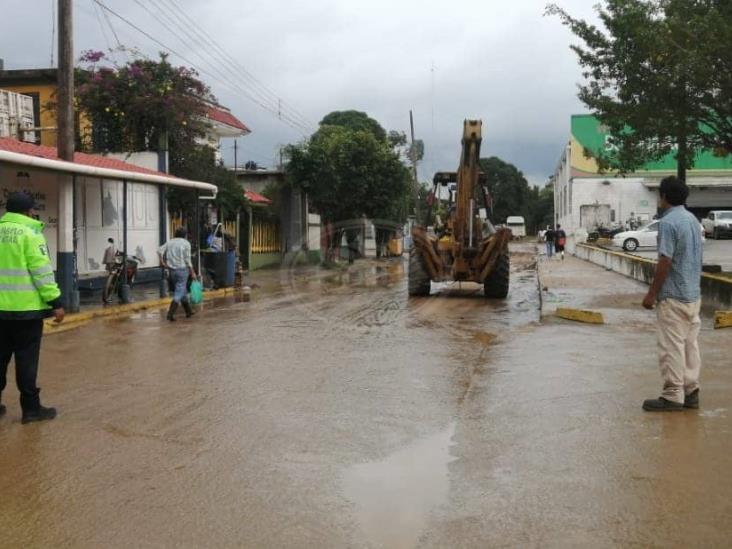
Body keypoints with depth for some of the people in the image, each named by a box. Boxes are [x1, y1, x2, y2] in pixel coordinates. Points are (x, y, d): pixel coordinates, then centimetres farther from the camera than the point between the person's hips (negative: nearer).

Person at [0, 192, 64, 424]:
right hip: (25, 307, -6)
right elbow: (42, 272, -15)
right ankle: (31, 408, 6)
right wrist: (55, 302, -12)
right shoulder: (29, 233, -9)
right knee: (26, 359, 0)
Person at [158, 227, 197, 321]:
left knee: (183, 290, 19)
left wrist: (162, 261, 9)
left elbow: (160, 250, -2)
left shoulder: (170, 242, 10)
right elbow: (187, 260, -8)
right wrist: (192, 272, -3)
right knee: (179, 292, -4)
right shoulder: (186, 243, -5)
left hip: (172, 270, 6)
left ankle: (188, 311, 29)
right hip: (182, 269, -6)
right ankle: (170, 314, -14)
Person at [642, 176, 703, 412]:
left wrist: (652, 293, -13)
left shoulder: (668, 222, -17)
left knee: (672, 347, -3)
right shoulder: (693, 219, 11)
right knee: (690, 345, 12)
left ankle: (673, 396, 1)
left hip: (673, 296, -9)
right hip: (694, 294, 9)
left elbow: (665, 262, -19)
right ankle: (691, 391, 17)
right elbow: (694, 258, 16)